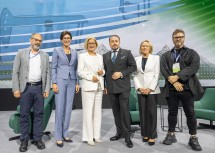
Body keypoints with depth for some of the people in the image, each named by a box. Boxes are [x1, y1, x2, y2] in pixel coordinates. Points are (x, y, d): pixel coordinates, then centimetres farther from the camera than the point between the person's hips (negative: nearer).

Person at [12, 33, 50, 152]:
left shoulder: (45, 56, 10)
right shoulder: (21, 53, 4)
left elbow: (47, 73, 8)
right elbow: (15, 72, 0)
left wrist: (47, 89, 0)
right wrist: (16, 89, -7)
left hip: (39, 88, 2)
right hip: (25, 88, -1)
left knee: (39, 114, 5)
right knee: (24, 115, 4)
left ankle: (37, 139, 16)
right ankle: (24, 140, 16)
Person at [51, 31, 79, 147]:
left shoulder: (74, 52, 13)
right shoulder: (57, 51, 2)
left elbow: (75, 69, 14)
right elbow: (53, 68, -2)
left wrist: (77, 83, 7)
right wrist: (54, 83, -11)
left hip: (72, 82, 4)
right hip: (60, 81, -4)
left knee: (68, 108, 6)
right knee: (59, 109, -4)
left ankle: (65, 134, 17)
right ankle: (58, 137, 6)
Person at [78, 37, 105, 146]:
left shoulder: (100, 56, 17)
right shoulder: (82, 56, 4)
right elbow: (80, 71, -3)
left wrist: (102, 72, -3)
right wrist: (91, 77, -15)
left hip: (99, 86, 5)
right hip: (88, 86, -5)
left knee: (98, 112, 7)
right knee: (88, 112, -5)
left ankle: (96, 135, 16)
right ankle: (89, 137, 3)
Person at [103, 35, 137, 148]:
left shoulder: (127, 53, 3)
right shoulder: (105, 56, 13)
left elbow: (133, 66, -1)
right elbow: (105, 71, 13)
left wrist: (122, 73, -13)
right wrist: (105, 86, 8)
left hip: (123, 87, -4)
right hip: (111, 87, 4)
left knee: (124, 111, -6)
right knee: (116, 112, 9)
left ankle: (127, 136, 3)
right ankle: (119, 133, 21)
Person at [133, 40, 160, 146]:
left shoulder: (156, 58, 3)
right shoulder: (136, 59, 10)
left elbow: (156, 75, -3)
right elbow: (135, 75, 6)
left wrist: (150, 88, -12)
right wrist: (139, 88, -7)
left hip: (152, 90, -2)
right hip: (141, 90, 3)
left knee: (152, 112, -2)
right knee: (142, 112, 6)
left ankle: (152, 135, 7)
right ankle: (145, 134, 16)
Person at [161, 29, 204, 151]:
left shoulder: (192, 53, 6)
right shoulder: (166, 55, 13)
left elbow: (194, 66, -10)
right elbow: (164, 69, 0)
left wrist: (177, 76, -19)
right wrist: (173, 81, -15)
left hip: (187, 88, -2)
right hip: (171, 88, 2)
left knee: (190, 113, 3)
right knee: (172, 112, 9)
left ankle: (193, 138, 14)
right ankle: (171, 135, 22)